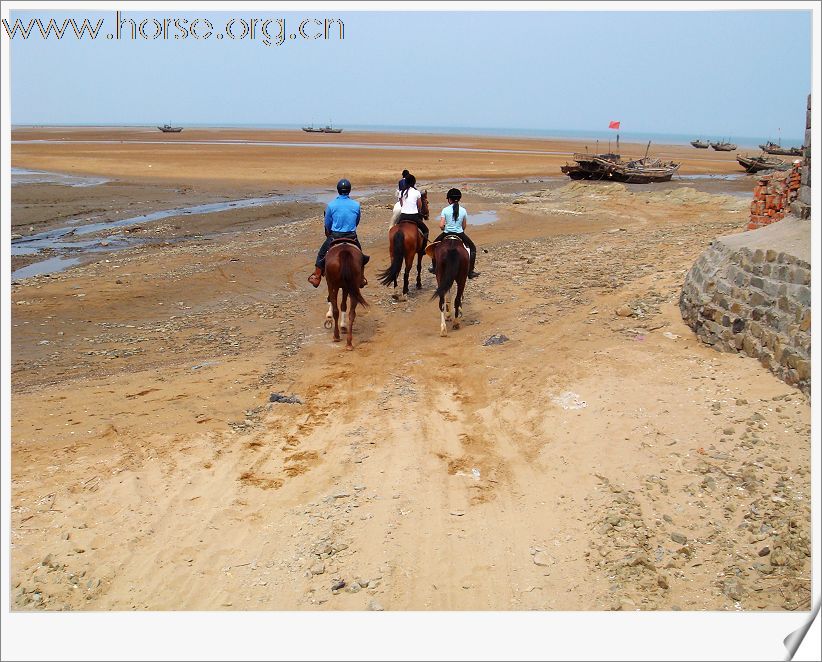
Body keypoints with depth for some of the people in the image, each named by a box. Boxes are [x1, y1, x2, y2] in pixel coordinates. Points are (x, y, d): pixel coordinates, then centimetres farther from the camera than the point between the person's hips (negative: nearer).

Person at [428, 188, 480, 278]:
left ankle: (434, 267, 32)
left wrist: (444, 229, 10)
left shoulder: (445, 210, -8)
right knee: (472, 248, 20)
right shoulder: (463, 210, -3)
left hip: (447, 234, 0)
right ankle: (470, 271, 12)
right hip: (460, 234, 0)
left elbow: (441, 226, -12)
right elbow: (464, 226, 5)